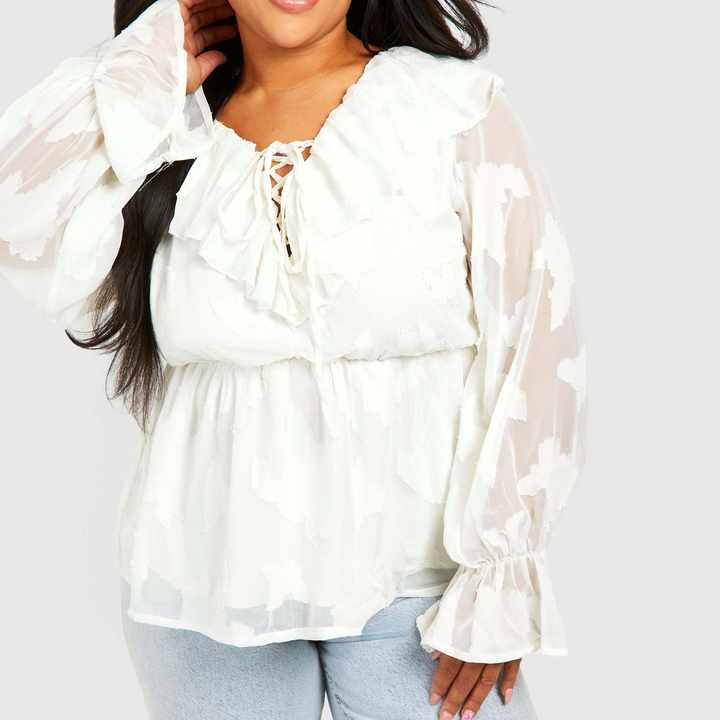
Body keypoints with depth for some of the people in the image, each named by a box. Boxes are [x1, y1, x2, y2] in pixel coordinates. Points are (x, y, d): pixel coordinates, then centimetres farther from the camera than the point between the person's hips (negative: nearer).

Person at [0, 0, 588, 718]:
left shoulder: (459, 107, -3)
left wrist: (499, 583, -10)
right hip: (209, 577, 2)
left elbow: (536, 344, -6)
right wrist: (146, 67, -3)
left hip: (415, 581, -2)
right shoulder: (165, 135, 4)